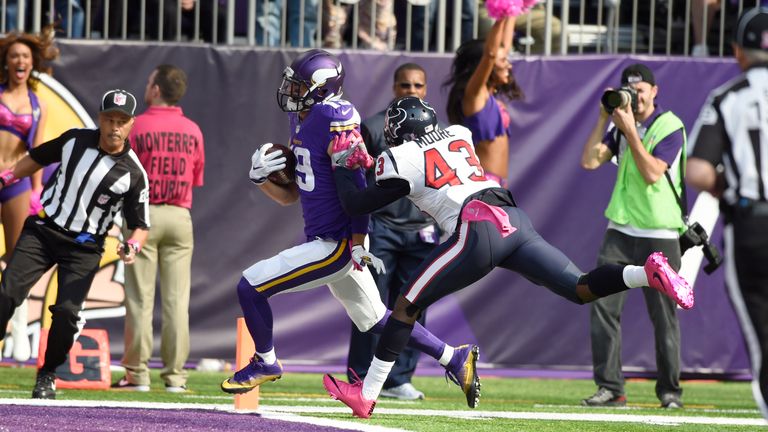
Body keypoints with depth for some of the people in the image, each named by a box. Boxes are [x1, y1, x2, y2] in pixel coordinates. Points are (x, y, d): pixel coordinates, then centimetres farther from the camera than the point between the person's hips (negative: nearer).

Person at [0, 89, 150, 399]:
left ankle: (48, 375, 5)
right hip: (42, 231, 2)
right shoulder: (74, 139, 1)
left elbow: (140, 225, -2)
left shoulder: (133, 173, -7)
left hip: (83, 248, -2)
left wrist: (132, 246, -22)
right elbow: (37, 158, 19)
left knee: (66, 311, -17)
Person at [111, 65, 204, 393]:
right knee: (176, 299, 4)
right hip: (180, 216, 3)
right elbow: (196, 179, 11)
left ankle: (137, 374, -1)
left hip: (144, 215, -3)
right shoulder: (193, 131, 4)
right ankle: (175, 375, 2)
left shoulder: (137, 127, -7)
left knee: (140, 298, 0)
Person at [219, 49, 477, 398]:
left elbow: (355, 188, -19)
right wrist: (261, 177, -3)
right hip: (323, 240, 10)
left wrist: (358, 244, -20)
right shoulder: (302, 121, 11)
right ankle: (454, 358, 26)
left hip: (336, 244, -10)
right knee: (376, 321, 19)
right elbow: (290, 195, 16)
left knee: (250, 287, -8)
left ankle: (265, 363, 12)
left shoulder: (335, 120, -18)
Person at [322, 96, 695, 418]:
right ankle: (648, 273, -26)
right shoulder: (459, 136, 26)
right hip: (516, 220, 6)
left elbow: (356, 206, 15)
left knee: (408, 305, 5)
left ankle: (366, 395, 6)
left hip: (479, 229, -6)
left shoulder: (400, 160, 8)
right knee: (581, 289, 1)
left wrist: (339, 167, 31)